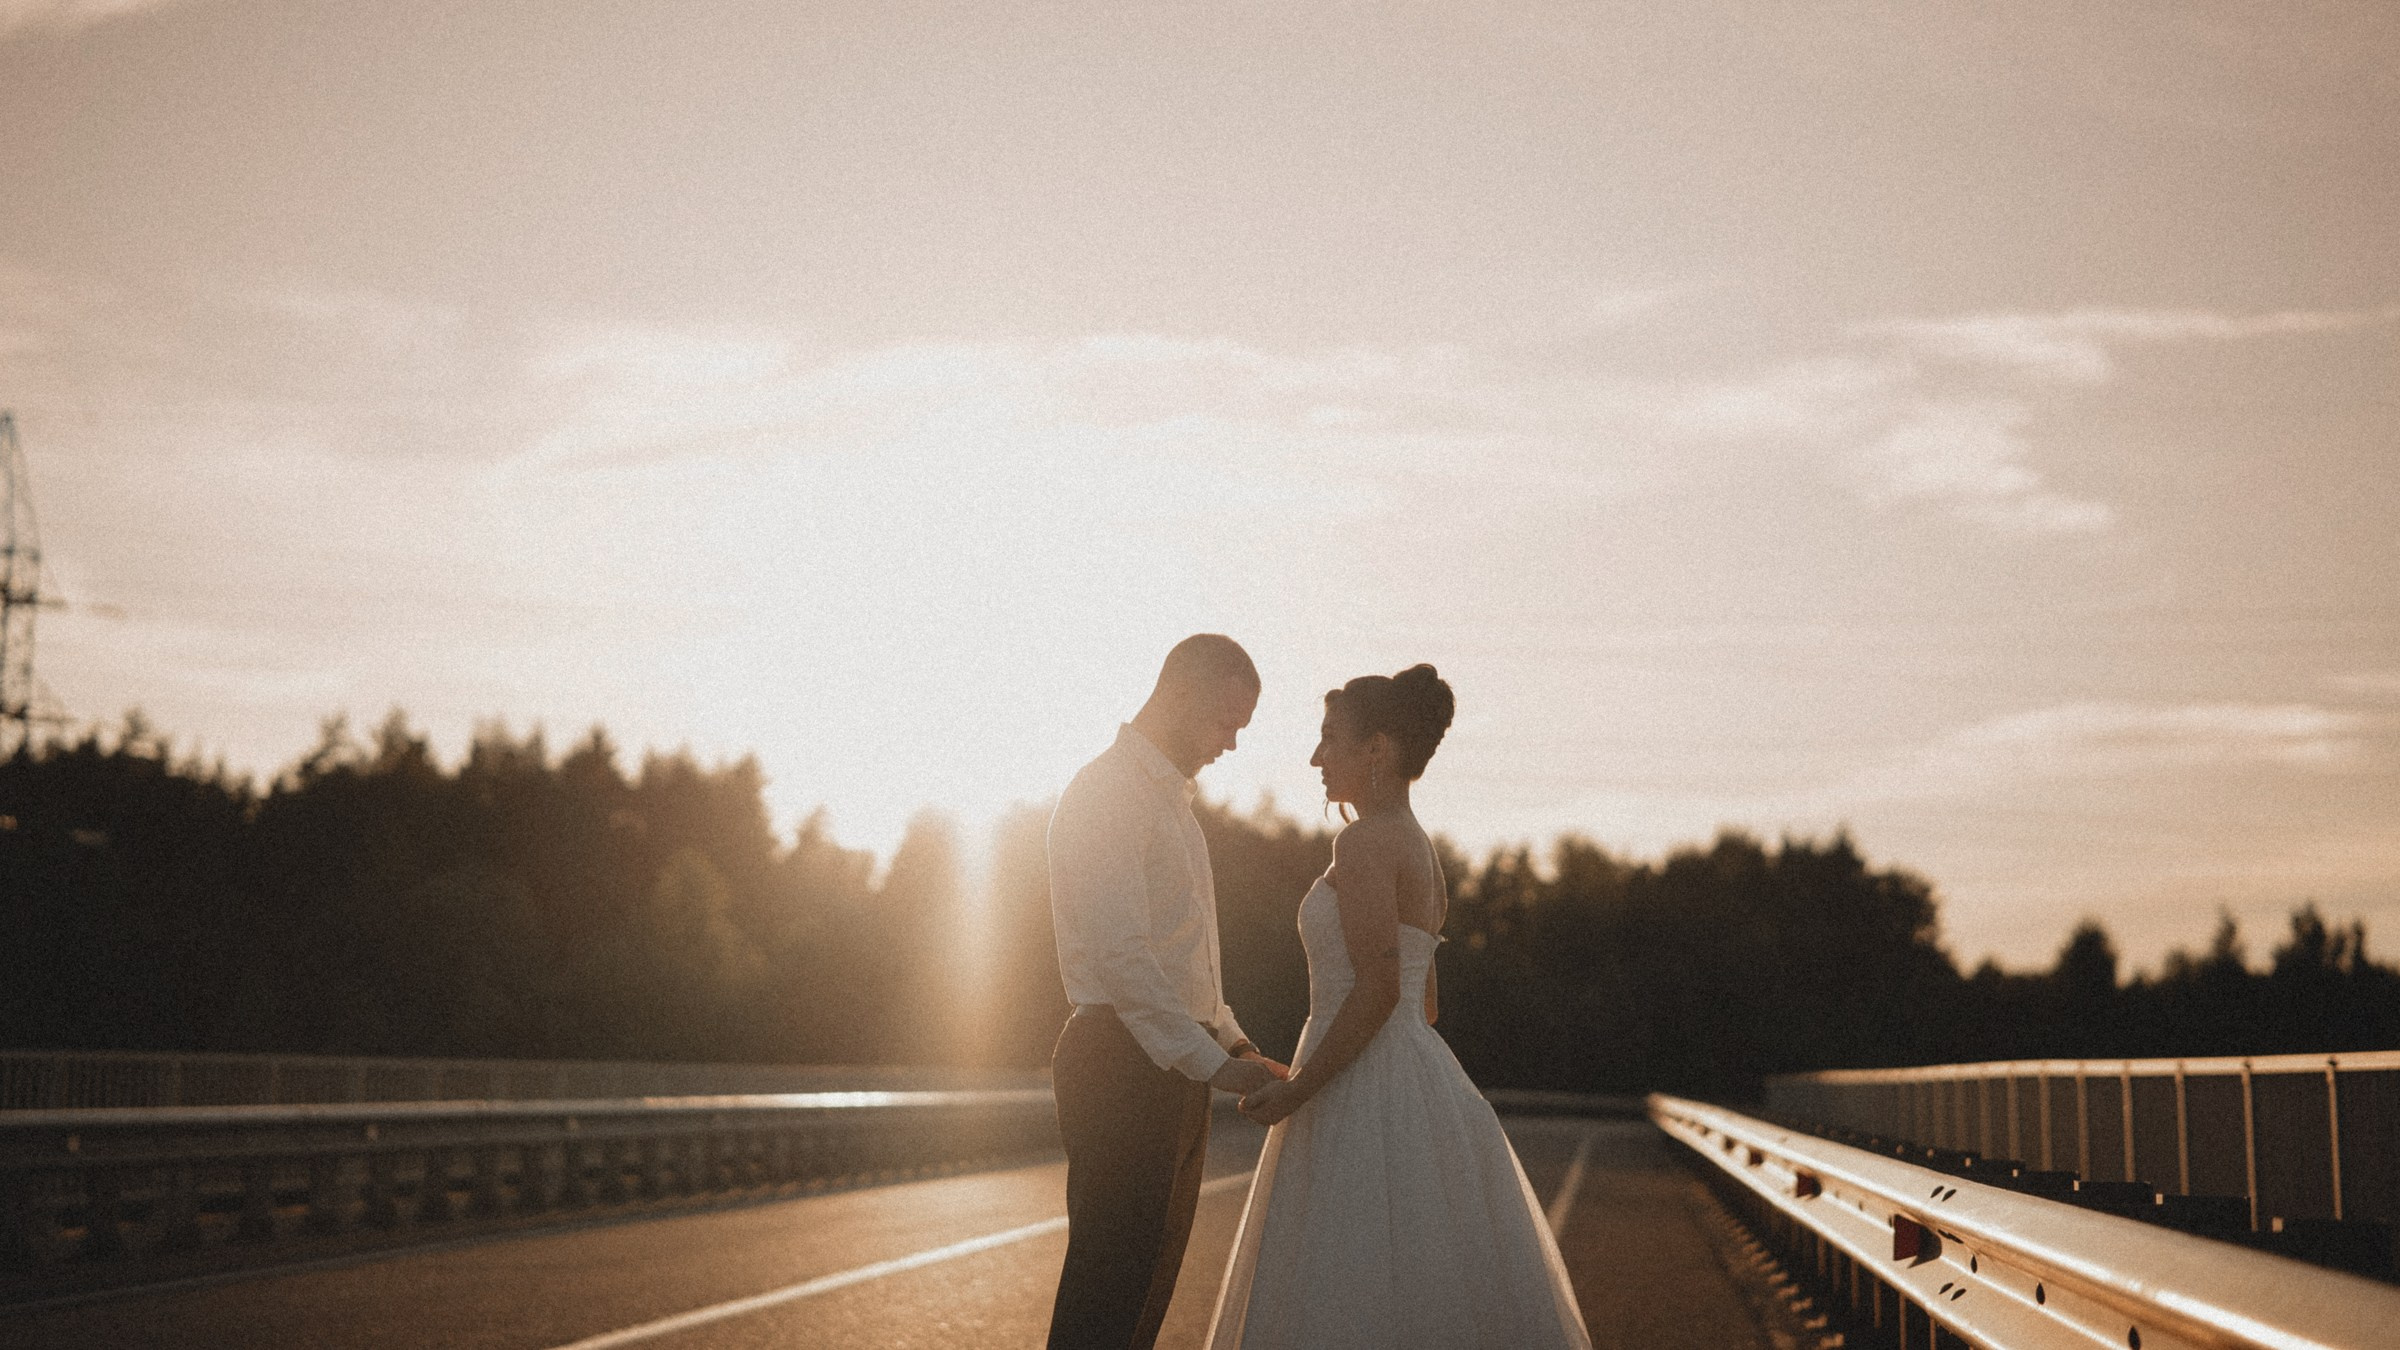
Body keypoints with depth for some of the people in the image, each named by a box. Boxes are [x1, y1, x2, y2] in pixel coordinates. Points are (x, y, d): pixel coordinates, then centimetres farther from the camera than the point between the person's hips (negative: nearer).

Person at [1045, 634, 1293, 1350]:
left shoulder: (1172, 798, 20)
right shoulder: (1107, 792, -12)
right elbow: (1121, 956, -21)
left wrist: (1233, 1041, 15)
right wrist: (1213, 1062, -22)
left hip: (1176, 1067, 10)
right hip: (1121, 1063, -10)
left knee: (1153, 1274, 12)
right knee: (1109, 1283, -9)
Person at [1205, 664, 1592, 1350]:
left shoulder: (1364, 842, -13)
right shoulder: (1421, 852, 16)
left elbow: (1378, 990, -21)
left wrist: (1297, 1090, -14)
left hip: (1364, 1104, -10)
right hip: (1416, 1080, 10)